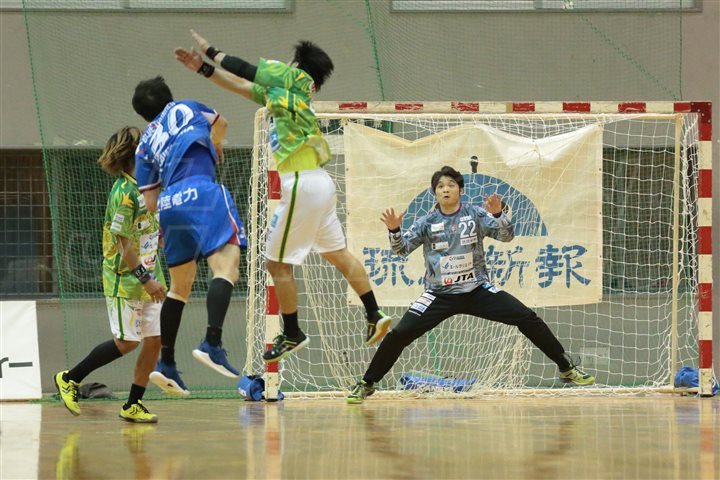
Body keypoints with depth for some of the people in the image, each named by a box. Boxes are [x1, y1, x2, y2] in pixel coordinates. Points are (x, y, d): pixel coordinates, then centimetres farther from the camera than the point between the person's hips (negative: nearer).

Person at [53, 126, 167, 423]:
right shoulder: (124, 193, -18)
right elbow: (124, 245, -19)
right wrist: (145, 279, -19)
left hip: (148, 277, 8)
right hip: (125, 279, -8)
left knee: (154, 341, 3)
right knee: (127, 342, -4)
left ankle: (133, 405, 12)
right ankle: (69, 379, 10)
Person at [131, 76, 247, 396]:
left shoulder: (145, 144, 25)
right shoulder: (187, 108, 22)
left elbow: (150, 201, 19)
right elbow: (220, 123, 44)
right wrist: (216, 146, 63)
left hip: (168, 204, 4)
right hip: (200, 189, -4)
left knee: (179, 286, 16)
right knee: (226, 267, -14)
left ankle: (166, 363, 15)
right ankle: (212, 343, -35)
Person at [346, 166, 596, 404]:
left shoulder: (476, 214, -2)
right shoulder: (427, 222, 0)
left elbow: (506, 236, -10)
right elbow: (402, 249, -5)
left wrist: (497, 215, -30)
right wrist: (394, 230, -26)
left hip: (477, 290, 0)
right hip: (439, 295, 0)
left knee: (528, 319, -8)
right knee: (399, 334, -14)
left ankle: (566, 368, 6)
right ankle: (366, 384, 1)